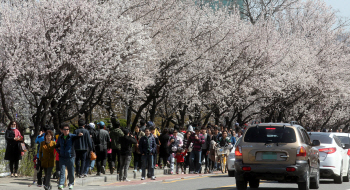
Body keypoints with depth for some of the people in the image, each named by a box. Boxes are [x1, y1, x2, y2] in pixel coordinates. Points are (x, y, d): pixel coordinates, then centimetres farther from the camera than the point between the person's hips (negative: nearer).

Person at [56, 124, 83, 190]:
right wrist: (59, 152, 6)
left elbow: (76, 137, -27)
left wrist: (79, 135, -50)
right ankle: (60, 184, -11)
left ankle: (71, 184, 22)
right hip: (62, 157, 2)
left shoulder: (72, 136, -4)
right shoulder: (60, 137, 8)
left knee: (71, 171, 7)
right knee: (62, 171, -5)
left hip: (70, 157, -2)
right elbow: (57, 146, 21)